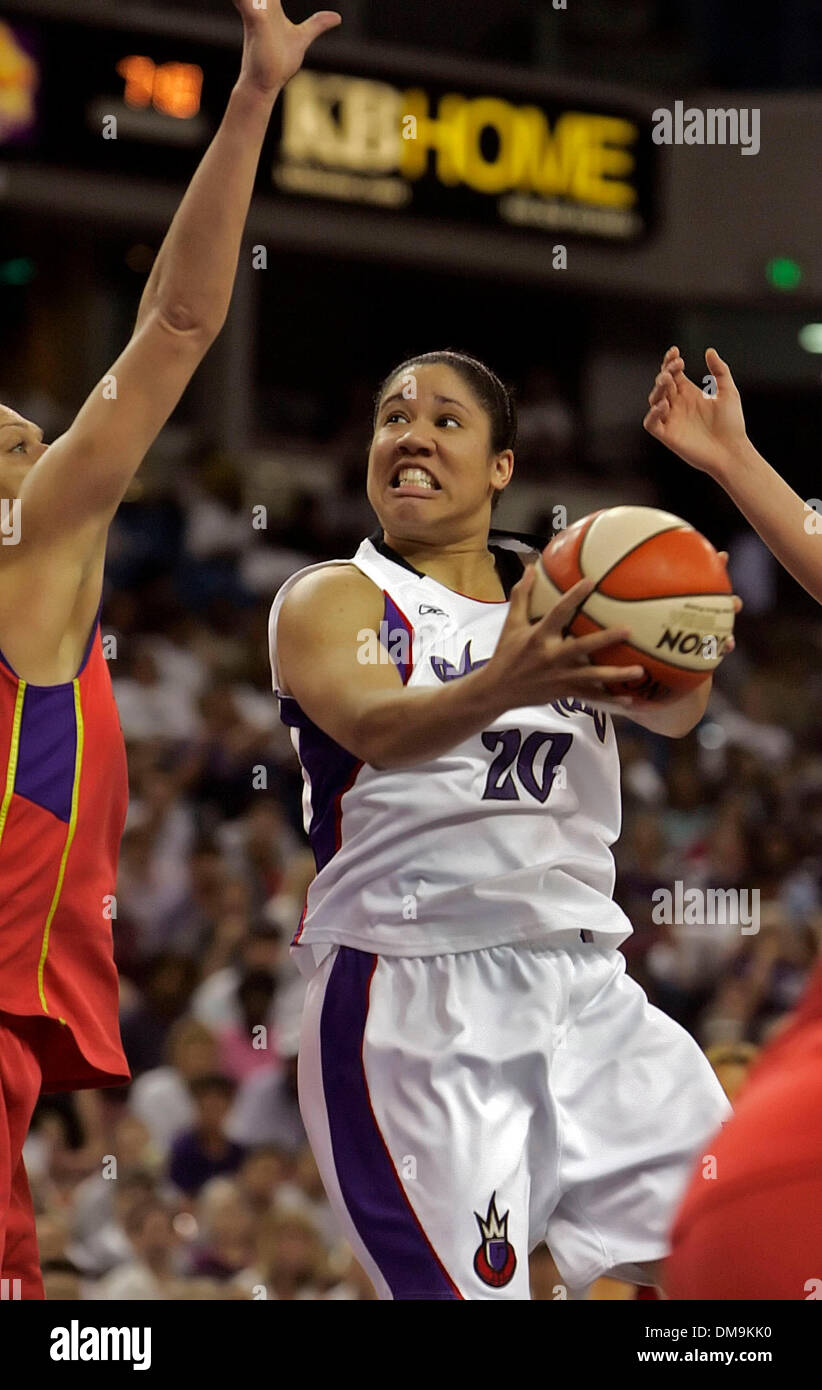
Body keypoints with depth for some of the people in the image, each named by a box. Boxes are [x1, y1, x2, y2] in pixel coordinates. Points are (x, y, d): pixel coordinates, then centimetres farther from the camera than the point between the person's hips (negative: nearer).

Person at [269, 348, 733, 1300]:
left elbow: (672, 713, -5)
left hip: (585, 987, 5)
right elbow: (375, 727, -22)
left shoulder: (557, 594, 13)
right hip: (417, 1002, -5)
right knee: (466, 1291, -13)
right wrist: (500, 689, -44)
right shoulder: (330, 601, 0)